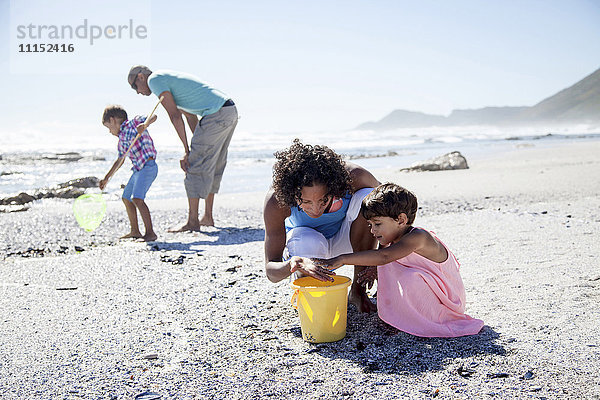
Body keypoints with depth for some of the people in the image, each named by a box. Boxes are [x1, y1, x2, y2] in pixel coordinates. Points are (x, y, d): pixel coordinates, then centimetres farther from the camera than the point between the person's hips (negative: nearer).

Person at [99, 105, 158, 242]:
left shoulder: (135, 123, -2)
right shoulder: (122, 140, 20)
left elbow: (153, 117, -13)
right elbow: (120, 161, 26)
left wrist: (145, 124, -33)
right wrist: (106, 178, 26)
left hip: (148, 166, -10)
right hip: (138, 170, 10)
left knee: (137, 199, -21)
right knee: (126, 198, 18)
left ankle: (150, 233, -17)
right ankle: (135, 231, 29)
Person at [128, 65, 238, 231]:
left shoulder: (154, 79, -2)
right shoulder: (170, 80, 27)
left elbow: (175, 116, -10)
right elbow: (191, 116, 25)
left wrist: (187, 150, -8)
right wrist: (198, 145, 21)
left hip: (216, 115, -10)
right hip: (231, 111, 10)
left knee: (195, 166, -5)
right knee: (213, 167, 15)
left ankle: (193, 221, -1)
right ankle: (208, 217, 23)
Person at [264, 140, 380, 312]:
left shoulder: (353, 177, -32)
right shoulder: (276, 200, -33)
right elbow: (270, 269, -30)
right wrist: (293, 264, -55)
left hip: (345, 239, 2)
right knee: (309, 242, -39)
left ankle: (358, 290, -15)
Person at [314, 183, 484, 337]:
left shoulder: (418, 237, -29)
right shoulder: (395, 239, -1)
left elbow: (384, 256, -43)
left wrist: (342, 259, -46)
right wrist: (376, 271, -7)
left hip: (445, 301, -9)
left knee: (409, 277, -33)